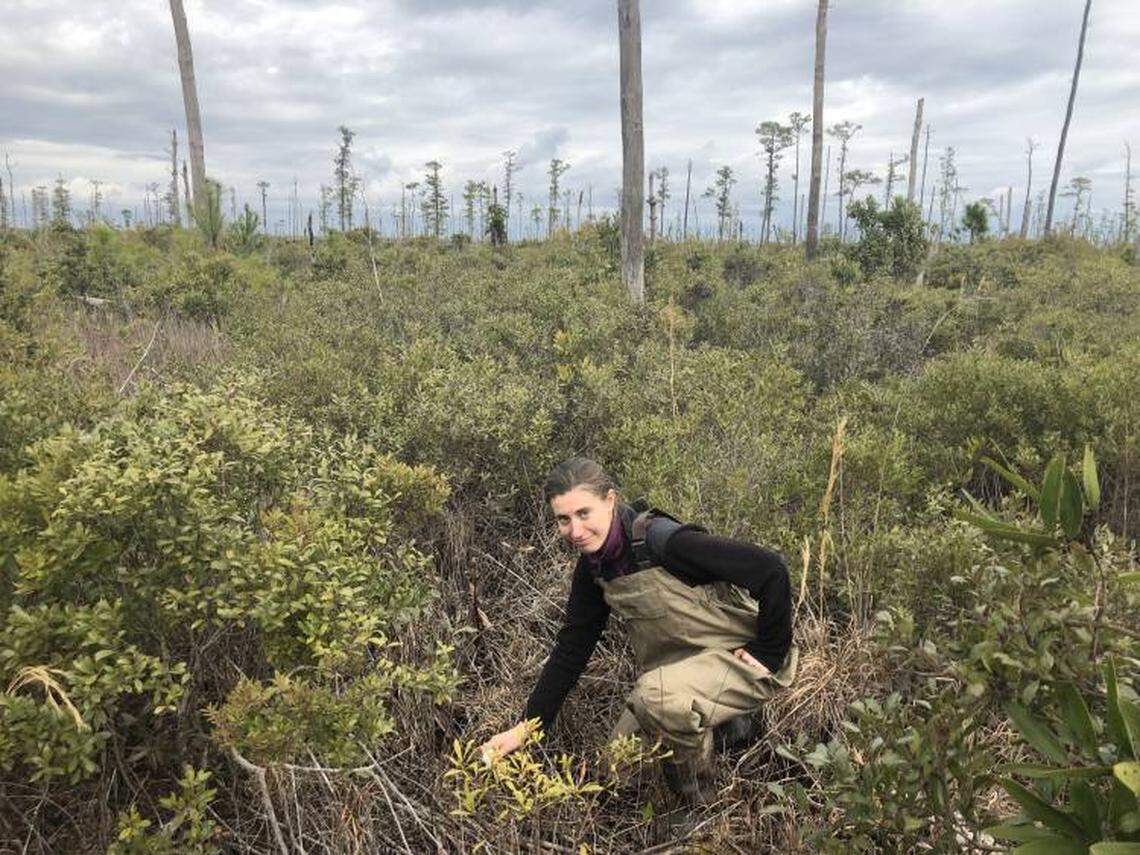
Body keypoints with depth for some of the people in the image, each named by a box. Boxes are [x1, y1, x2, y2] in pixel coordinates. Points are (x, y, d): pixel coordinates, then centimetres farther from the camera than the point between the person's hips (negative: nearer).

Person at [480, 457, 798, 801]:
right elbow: (572, 647, 1)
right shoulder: (592, 567, -4)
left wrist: (768, 654, -20)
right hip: (681, 662, 8)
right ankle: (722, 717, 22)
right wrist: (525, 728, -4)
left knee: (658, 694, -34)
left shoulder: (661, 541, -29)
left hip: (742, 656, -8)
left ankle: (698, 794, -4)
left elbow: (770, 569, -30)